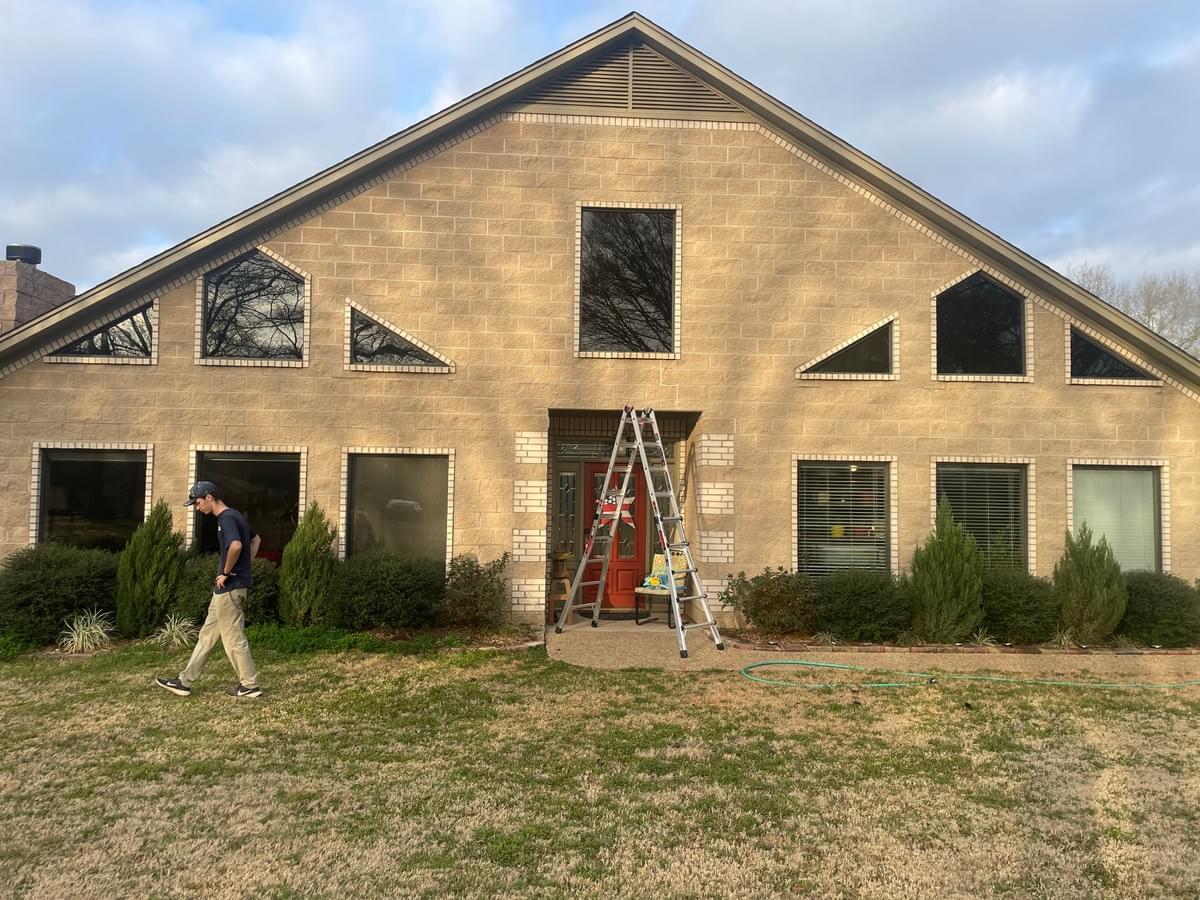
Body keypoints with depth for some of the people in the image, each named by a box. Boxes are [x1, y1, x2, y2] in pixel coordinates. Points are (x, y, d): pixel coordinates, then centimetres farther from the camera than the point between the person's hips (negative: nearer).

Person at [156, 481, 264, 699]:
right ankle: (185, 681, 23)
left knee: (234, 638, -2)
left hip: (228, 587, -10)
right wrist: (243, 568, 18)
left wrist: (226, 572, -20)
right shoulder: (235, 516, 14)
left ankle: (250, 685, 6)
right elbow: (256, 540, 26)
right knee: (208, 634, 15)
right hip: (228, 588, 10)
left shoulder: (226, 518, -17)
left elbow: (236, 545, -34)